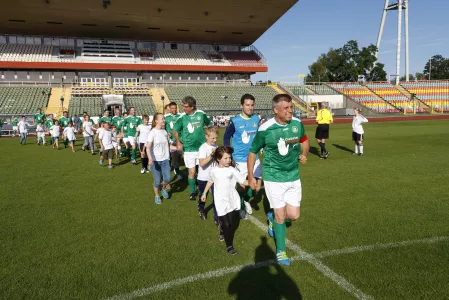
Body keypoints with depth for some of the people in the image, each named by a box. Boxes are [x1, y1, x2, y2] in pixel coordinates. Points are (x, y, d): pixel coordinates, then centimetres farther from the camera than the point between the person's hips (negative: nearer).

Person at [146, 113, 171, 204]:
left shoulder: (165, 131, 3)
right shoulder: (152, 132, -13)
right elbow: (148, 147, -21)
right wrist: (150, 158, -34)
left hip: (165, 159, 4)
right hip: (155, 160, -4)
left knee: (167, 178, -4)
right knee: (157, 180, 1)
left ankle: (164, 189, 30)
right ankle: (157, 196, 26)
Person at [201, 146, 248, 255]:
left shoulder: (232, 170, -5)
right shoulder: (214, 171, -1)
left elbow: (243, 181, -8)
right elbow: (210, 181, 18)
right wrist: (204, 193, 23)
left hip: (233, 200, 1)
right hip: (221, 202, -1)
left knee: (234, 223, 8)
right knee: (226, 224, -2)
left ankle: (224, 232, 39)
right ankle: (229, 245, 13)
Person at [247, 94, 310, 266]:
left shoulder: (297, 123, -6)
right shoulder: (265, 129, -17)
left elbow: (304, 140, 17)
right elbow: (252, 152, -4)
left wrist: (304, 154, 0)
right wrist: (250, 177, -2)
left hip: (293, 176, 4)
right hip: (273, 177, -4)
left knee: (294, 216, 5)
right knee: (281, 216, 2)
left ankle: (272, 217, 39)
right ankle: (281, 251, 24)